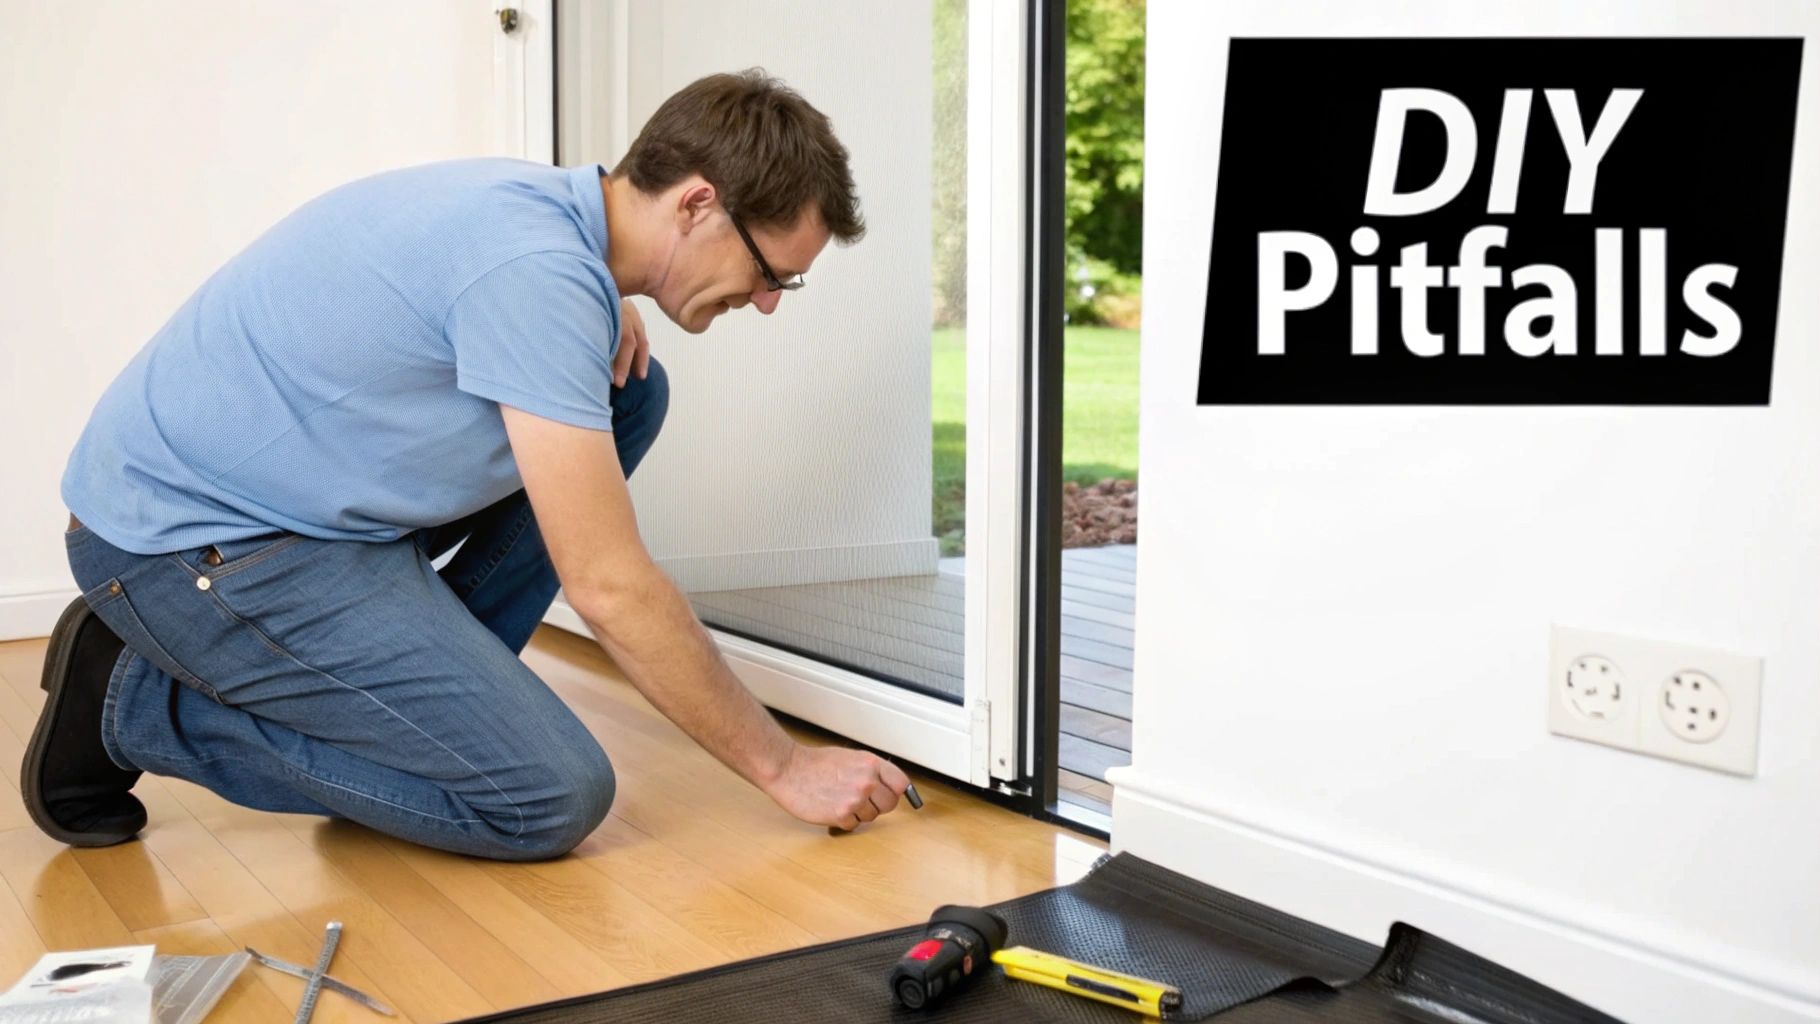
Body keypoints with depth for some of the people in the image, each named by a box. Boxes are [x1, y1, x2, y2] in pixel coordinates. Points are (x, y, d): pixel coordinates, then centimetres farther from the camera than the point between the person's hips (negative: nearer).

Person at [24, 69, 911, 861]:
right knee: (555, 798, -14)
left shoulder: (544, 208, 2)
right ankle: (138, 704, -3)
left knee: (628, 394, 5)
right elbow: (610, 589, -24)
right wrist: (784, 769, -13)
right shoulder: (538, 268, -26)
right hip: (188, 538, -9)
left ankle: (427, 686, 10)